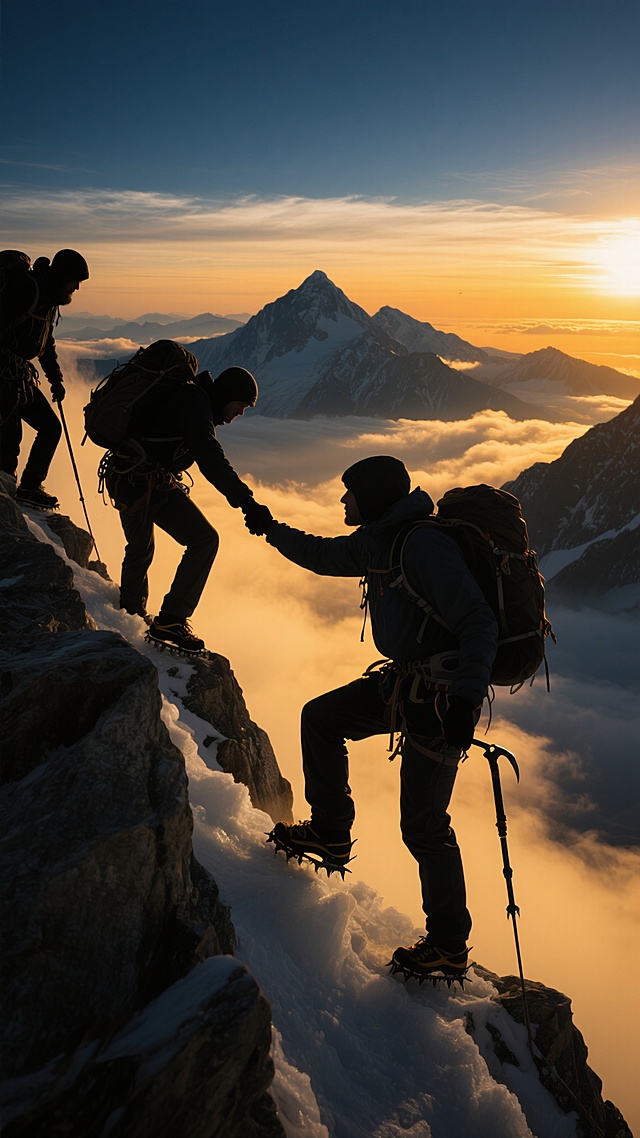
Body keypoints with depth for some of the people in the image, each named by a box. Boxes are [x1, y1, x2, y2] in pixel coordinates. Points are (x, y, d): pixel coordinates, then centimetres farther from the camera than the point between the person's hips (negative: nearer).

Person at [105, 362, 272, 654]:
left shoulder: (186, 396, 17)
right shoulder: (194, 403, -15)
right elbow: (212, 460, -30)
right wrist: (247, 503, -38)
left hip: (123, 479, 11)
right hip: (150, 482, -11)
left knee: (140, 548, 27)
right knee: (203, 539, -13)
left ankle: (131, 613, 47)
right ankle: (170, 621, -12)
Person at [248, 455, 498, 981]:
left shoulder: (425, 545, -22)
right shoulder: (376, 542, 8)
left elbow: (480, 624, -27)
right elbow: (323, 554, 27)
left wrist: (467, 697, -37)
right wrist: (272, 529, 34)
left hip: (440, 696, -10)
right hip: (402, 682, 10)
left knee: (423, 825, -3)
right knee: (321, 718, 16)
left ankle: (450, 944, 15)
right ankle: (331, 834, 27)